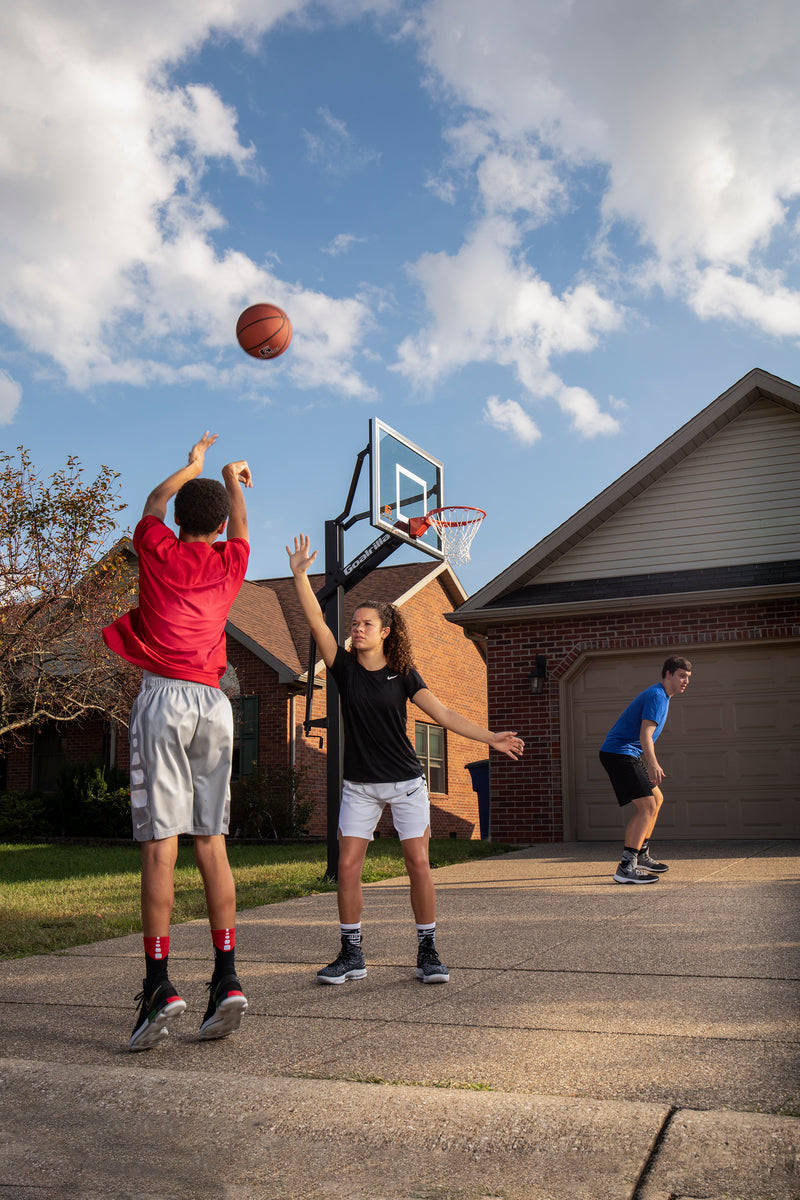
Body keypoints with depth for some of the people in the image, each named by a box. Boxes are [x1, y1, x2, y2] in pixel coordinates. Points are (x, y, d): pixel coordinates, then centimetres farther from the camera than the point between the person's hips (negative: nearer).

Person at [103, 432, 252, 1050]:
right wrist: (234, 481, 54)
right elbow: (239, 527, 37)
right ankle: (227, 979, 2)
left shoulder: (159, 550, 7)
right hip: (214, 702, 3)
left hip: (165, 697, -3)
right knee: (212, 841, 4)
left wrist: (193, 465, 43)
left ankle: (159, 983, -10)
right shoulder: (229, 563, 13)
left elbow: (153, 503, 29)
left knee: (161, 841, -7)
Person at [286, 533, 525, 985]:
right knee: (348, 866, -3)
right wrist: (300, 573, -16)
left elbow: (443, 713, -2)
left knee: (419, 864, -4)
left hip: (406, 782, -1)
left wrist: (490, 737, -9)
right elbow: (316, 620, -8)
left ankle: (428, 952, 9)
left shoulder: (403, 673, -1)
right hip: (360, 785, 1)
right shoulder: (345, 667, 0)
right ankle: (352, 954, 10)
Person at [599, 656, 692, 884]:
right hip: (619, 752, -11)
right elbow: (645, 733, -26)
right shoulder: (657, 696, -14)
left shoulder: (661, 696, 20)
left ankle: (642, 856, 26)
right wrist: (653, 764, -38)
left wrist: (649, 765, 33)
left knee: (656, 798, 18)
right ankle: (626, 867, -22)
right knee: (647, 805, -18)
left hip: (630, 754, 11)